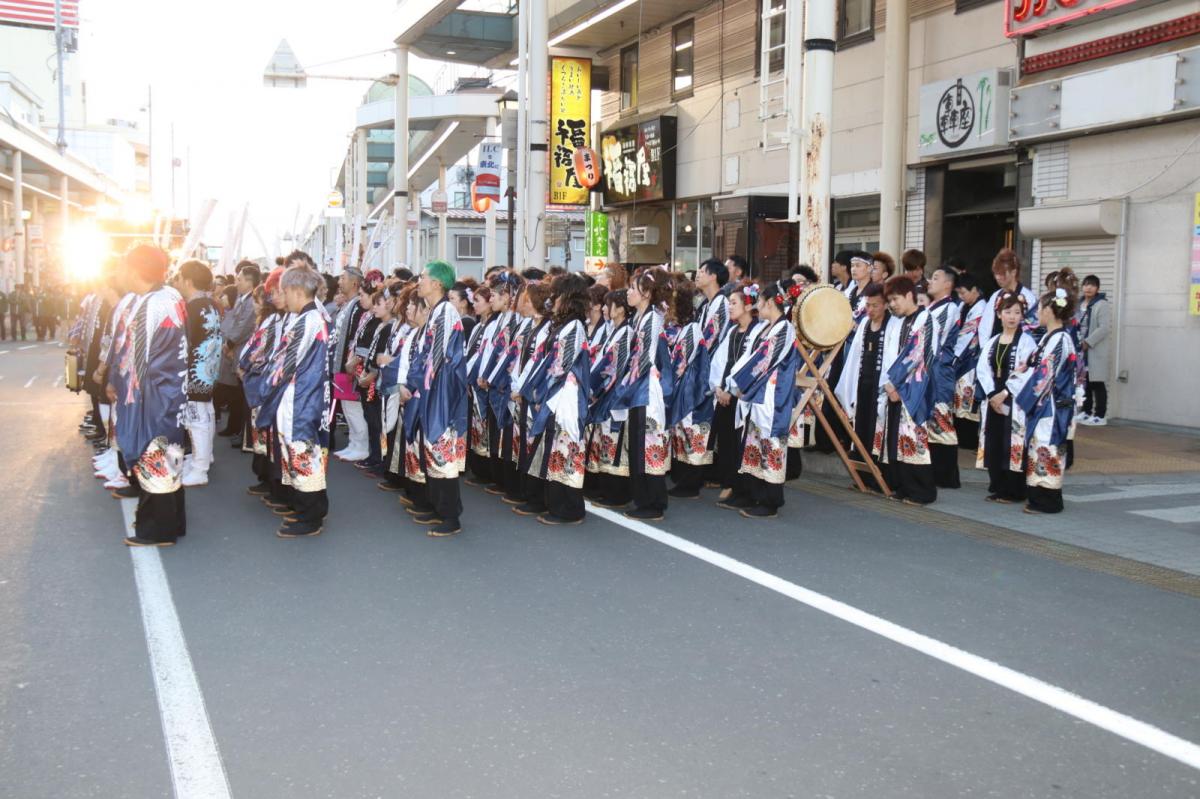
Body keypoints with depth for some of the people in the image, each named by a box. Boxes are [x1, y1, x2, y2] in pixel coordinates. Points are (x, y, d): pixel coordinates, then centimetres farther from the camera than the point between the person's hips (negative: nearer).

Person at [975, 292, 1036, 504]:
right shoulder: (992, 341, 12)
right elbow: (982, 369, 4)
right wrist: (992, 394, -9)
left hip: (1015, 401, -5)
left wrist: (1004, 394, -16)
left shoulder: (1026, 341, -4)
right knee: (993, 444, 7)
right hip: (992, 400, 5)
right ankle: (996, 488, 16)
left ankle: (1012, 491, 2)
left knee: (1013, 445, -5)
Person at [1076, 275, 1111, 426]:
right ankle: (1086, 412, 20)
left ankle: (1100, 416, 0)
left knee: (1097, 384, -4)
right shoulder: (1079, 304, 15)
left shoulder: (1102, 305, -8)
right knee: (1084, 383, 11)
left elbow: (1105, 328, -17)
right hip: (1080, 350, 7)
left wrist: (1088, 342, -18)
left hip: (1095, 351, -7)